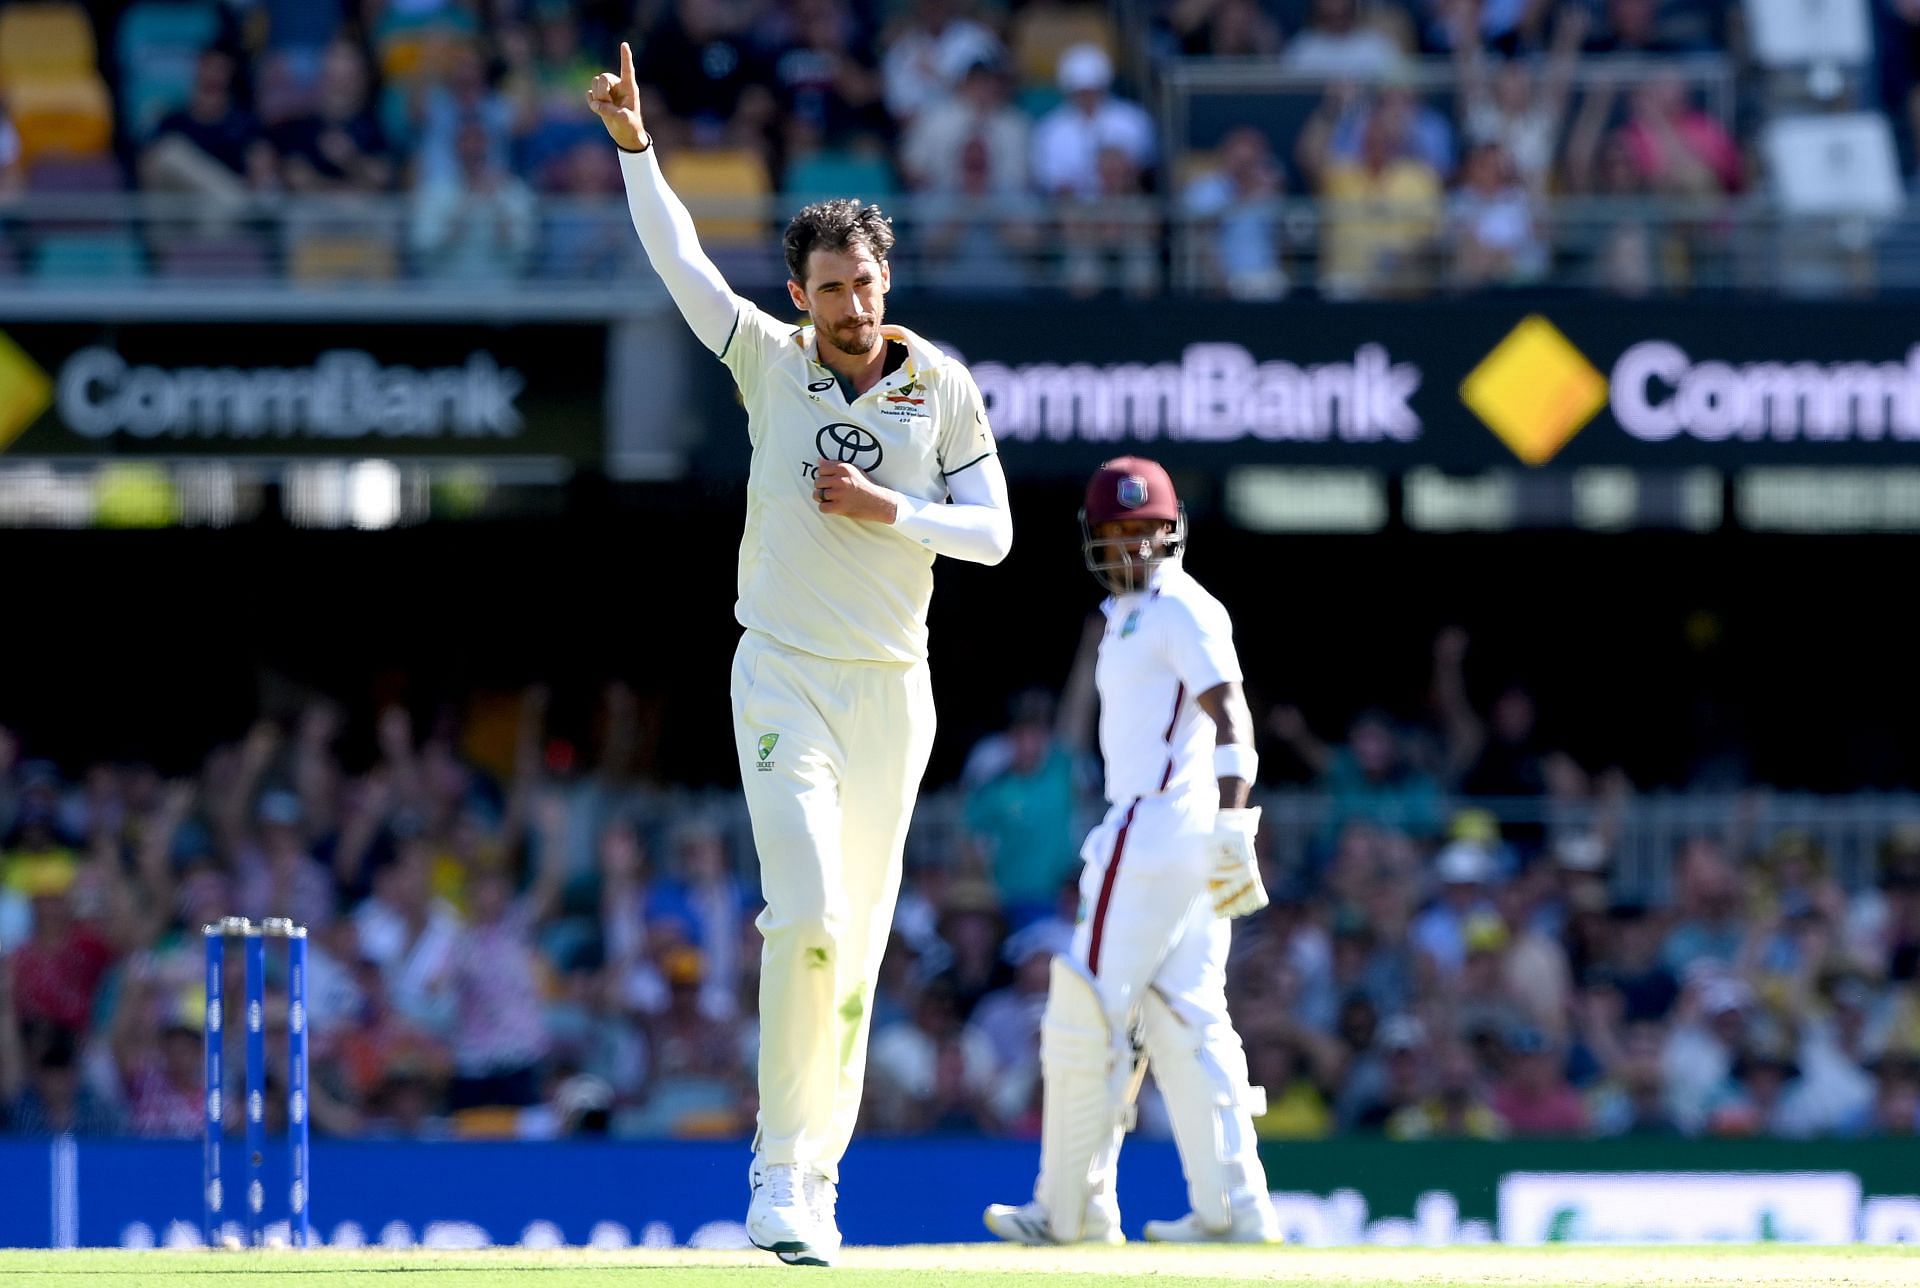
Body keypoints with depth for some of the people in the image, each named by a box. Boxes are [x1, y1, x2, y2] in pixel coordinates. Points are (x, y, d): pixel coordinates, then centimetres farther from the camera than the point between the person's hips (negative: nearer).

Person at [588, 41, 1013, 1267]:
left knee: (858, 948, 6)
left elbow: (993, 533, 2)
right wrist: (635, 145, -16)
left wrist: (891, 511, -12)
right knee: (808, 914, -18)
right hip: (784, 680, -2)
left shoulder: (944, 386, 2)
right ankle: (780, 1171, -14)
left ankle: (816, 1178, 14)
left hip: (893, 691, 2)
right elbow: (680, 262, -7)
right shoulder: (772, 364, 0)